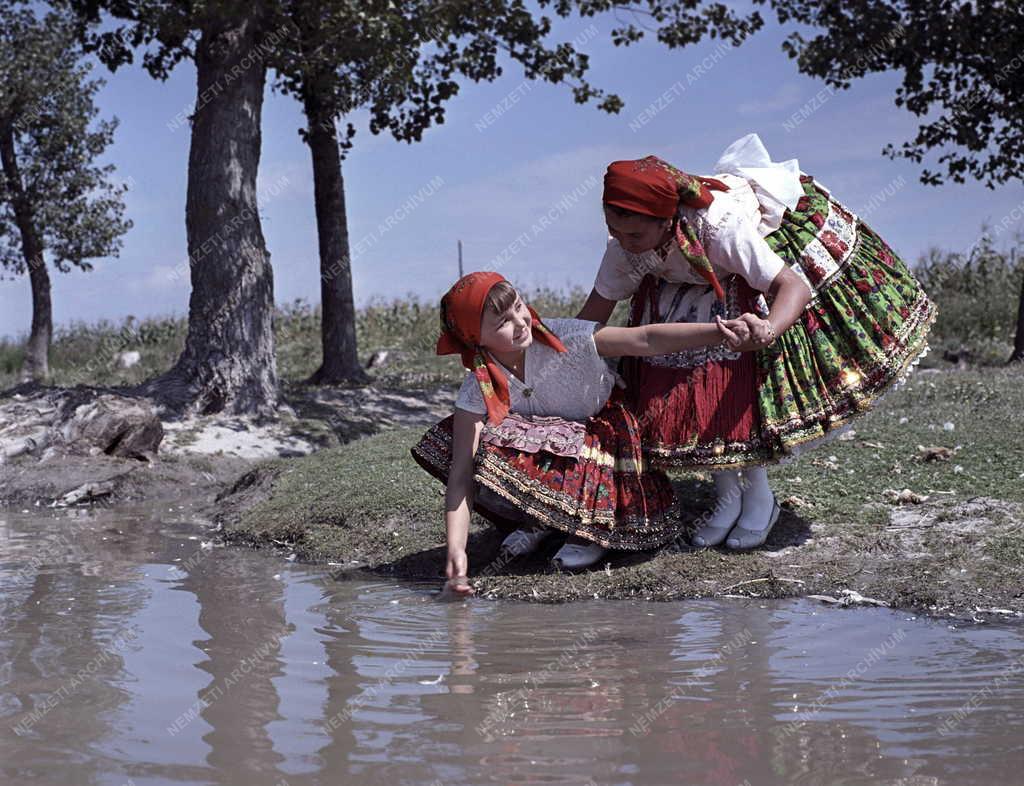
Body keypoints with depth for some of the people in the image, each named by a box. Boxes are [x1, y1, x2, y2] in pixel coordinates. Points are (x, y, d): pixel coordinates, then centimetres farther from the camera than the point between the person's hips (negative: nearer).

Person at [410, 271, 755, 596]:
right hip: (545, 445, 2)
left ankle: (595, 527, -2)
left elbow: (645, 338, -26)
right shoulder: (478, 391, -20)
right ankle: (540, 519, 2)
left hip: (606, 433, -2)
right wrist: (456, 551, -39)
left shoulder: (564, 337, -24)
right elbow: (462, 473, -27)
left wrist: (716, 331, -39)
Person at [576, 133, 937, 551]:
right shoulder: (624, 244, -29)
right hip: (690, 286, 5)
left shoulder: (719, 224, -44)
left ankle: (760, 496, 5)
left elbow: (792, 284, -43)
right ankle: (728, 497, 12)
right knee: (687, 383, -5)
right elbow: (596, 309, -12)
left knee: (740, 385, -15)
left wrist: (769, 328, -64)